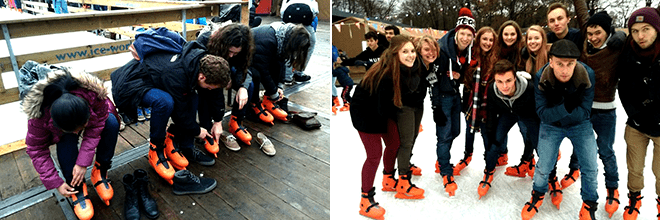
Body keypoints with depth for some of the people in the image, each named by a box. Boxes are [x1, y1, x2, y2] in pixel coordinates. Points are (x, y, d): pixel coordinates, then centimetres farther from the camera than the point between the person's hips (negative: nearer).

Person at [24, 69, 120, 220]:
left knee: (111, 122, -31)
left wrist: (83, 163, -32)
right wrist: (56, 183, -22)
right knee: (66, 139, -34)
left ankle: (100, 172, -15)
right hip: (61, 132, 0)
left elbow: (95, 129, -28)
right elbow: (36, 150, -22)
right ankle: (77, 190, -20)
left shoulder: (94, 94, -41)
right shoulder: (39, 115, -35)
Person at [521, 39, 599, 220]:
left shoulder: (587, 75, -25)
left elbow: (584, 112, -22)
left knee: (590, 168, 4)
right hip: (551, 127, -1)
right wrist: (566, 107, -40)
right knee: (543, 167, 5)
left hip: (580, 126, 1)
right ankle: (538, 195, 36)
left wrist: (555, 112, -32)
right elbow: (544, 114, -25)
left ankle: (589, 205, 30)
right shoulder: (541, 78, -26)